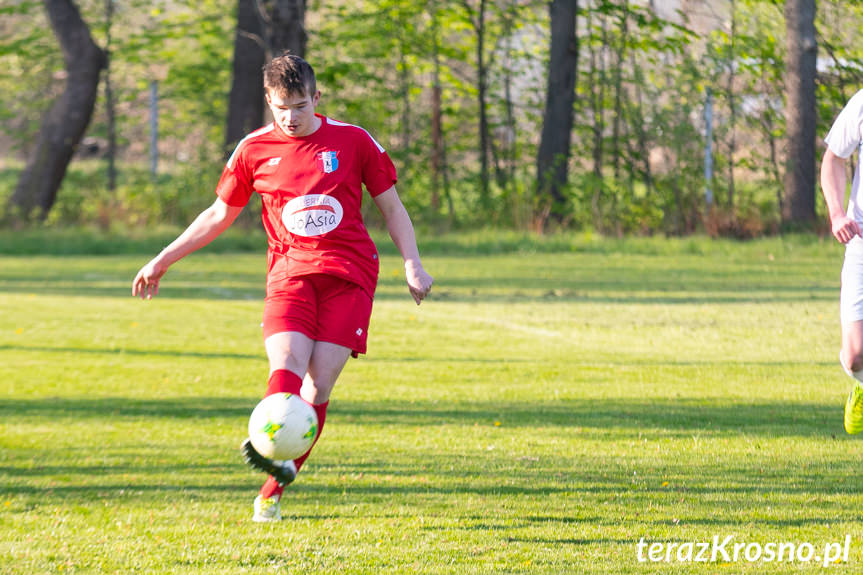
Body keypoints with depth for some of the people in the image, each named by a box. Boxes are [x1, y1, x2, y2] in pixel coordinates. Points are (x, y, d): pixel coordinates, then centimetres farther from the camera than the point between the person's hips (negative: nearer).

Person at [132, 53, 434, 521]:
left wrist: (412, 264, 0)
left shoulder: (353, 141, 6)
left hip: (349, 275, -1)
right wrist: (163, 260, 19)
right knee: (285, 367, -25)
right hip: (290, 272, 1)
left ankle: (274, 489, -2)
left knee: (319, 385, -10)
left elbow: (392, 207, 13)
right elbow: (219, 215, 20)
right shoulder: (255, 150, 9)